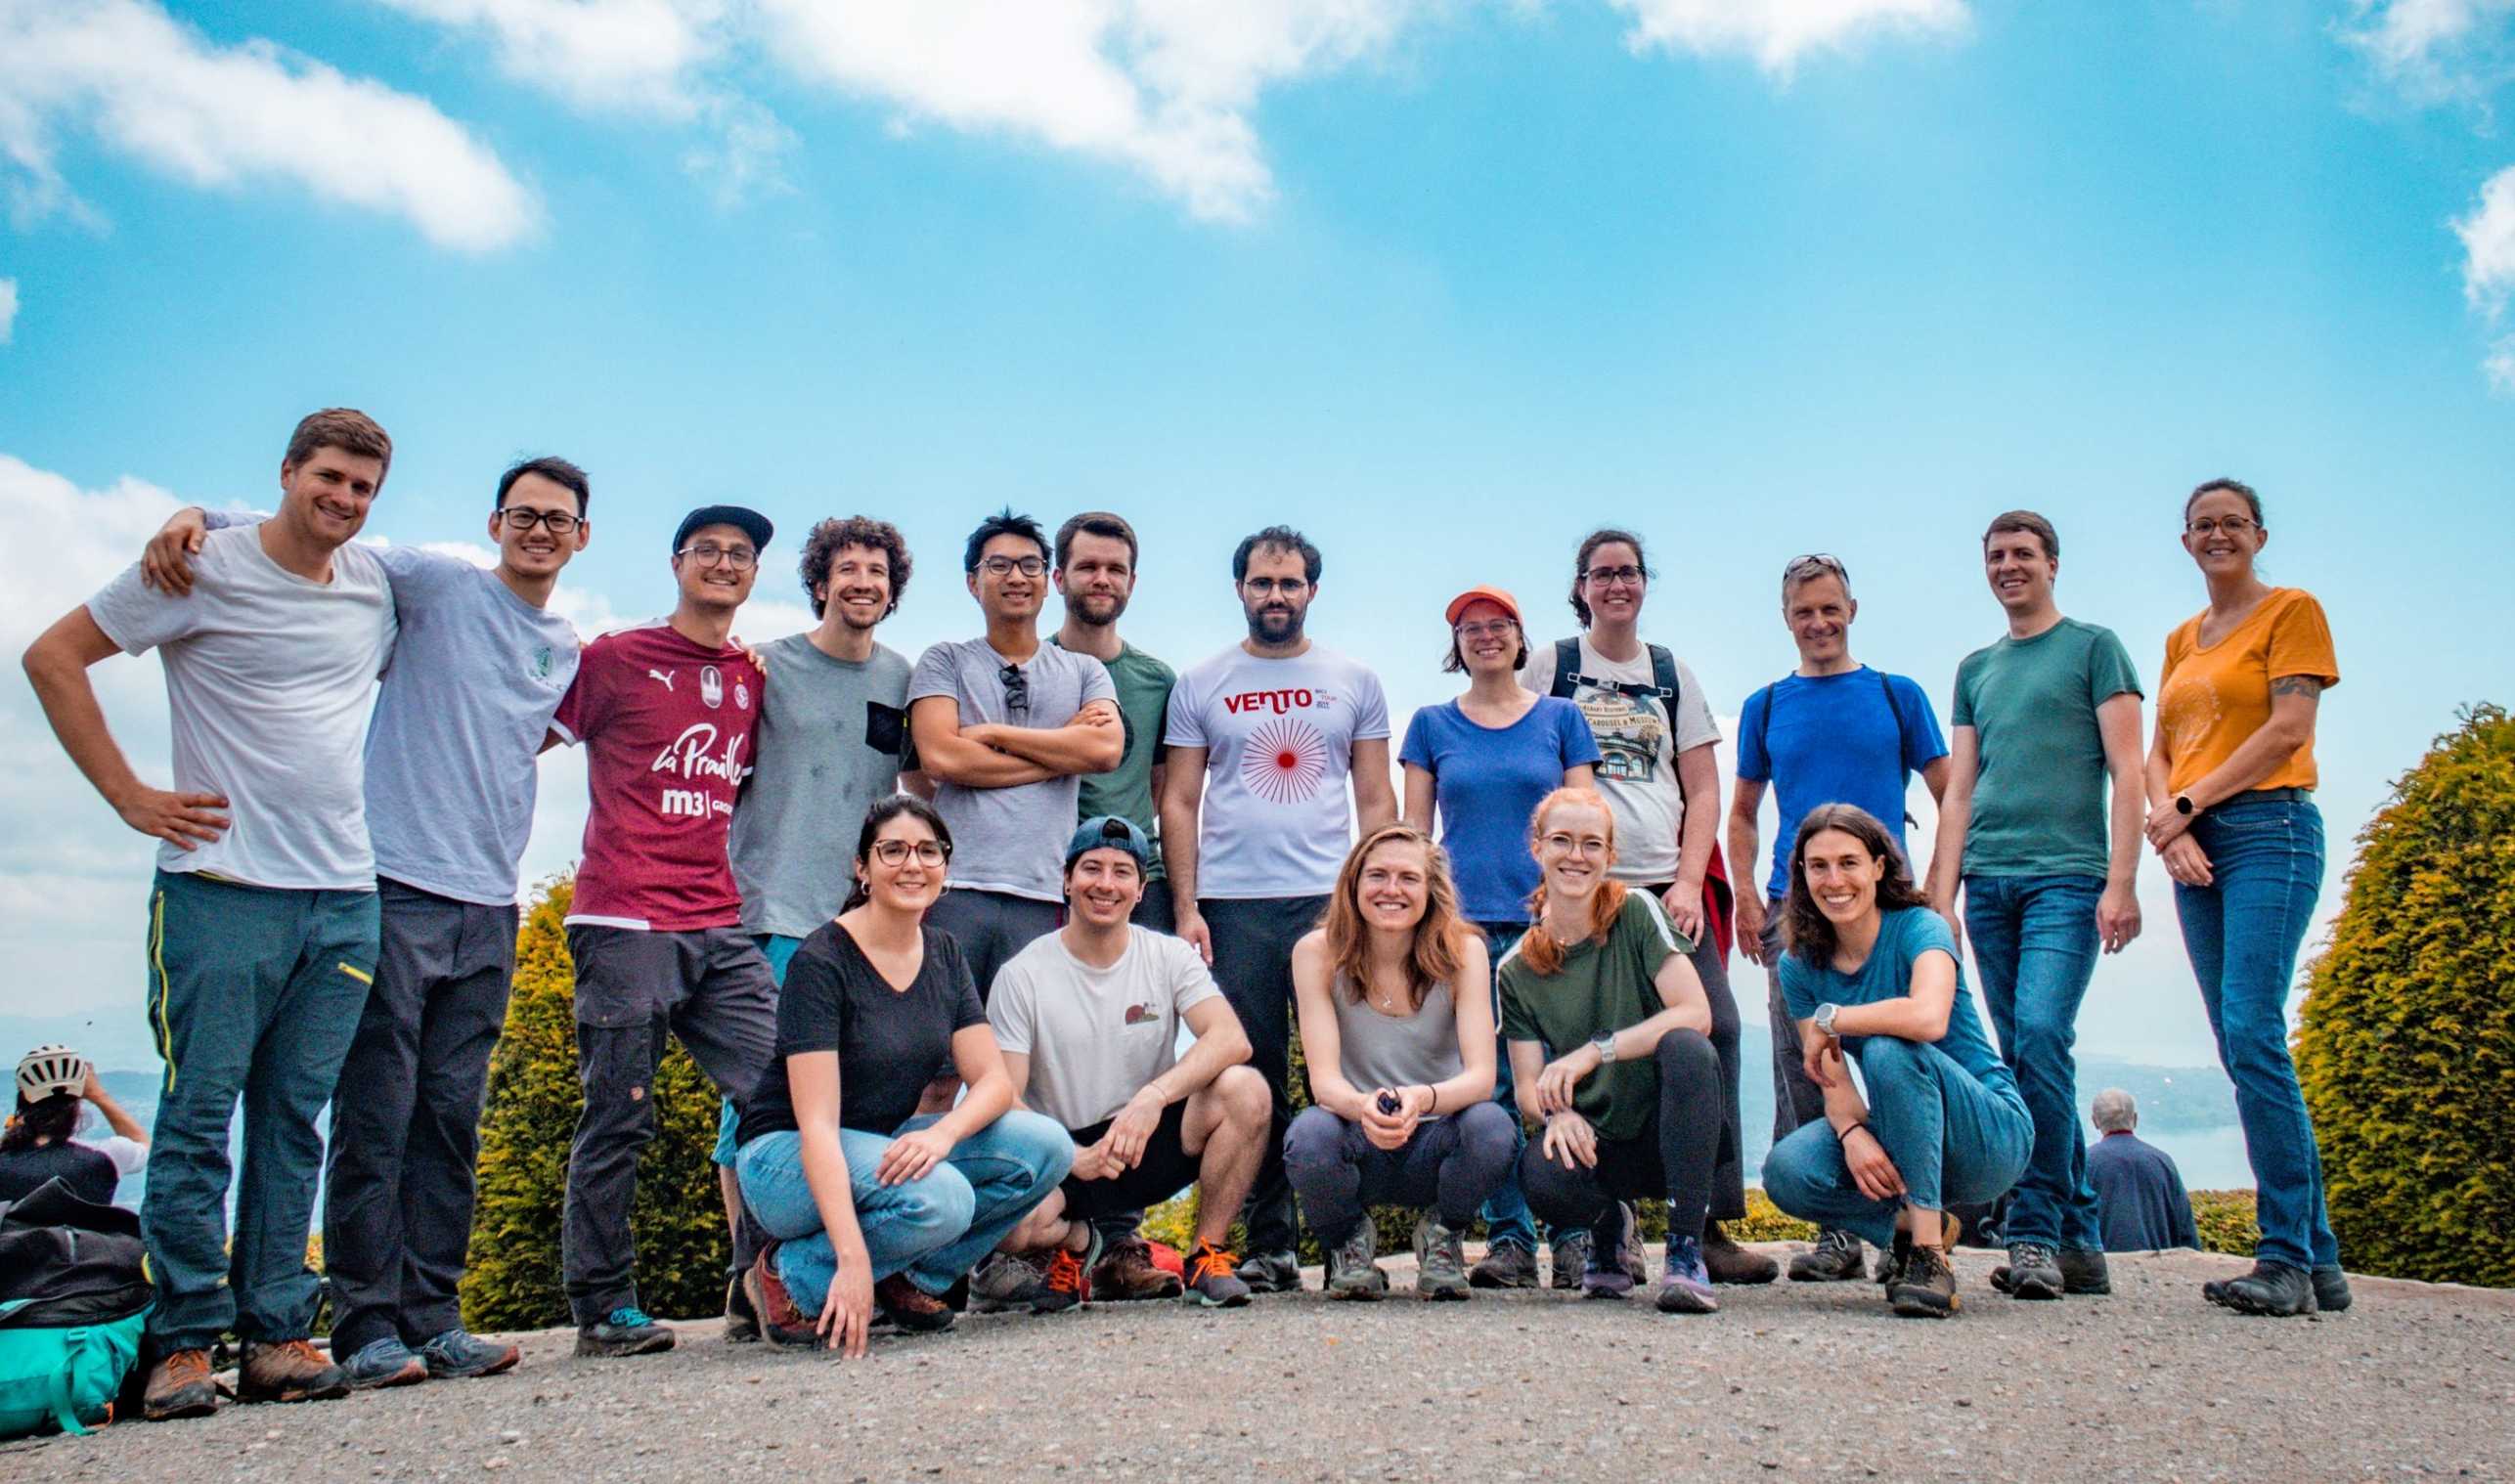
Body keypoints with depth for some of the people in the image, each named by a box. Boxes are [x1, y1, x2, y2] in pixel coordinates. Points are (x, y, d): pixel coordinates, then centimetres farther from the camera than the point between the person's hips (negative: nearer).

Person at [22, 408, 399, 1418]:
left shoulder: (377, 585, 13)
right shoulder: (204, 568, -1)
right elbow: (54, 658, 1)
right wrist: (129, 796, -4)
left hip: (344, 899, 4)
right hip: (222, 888, -4)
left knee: (295, 1119, 7)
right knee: (199, 1113, -2)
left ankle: (276, 1334, 13)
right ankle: (185, 1341, 7)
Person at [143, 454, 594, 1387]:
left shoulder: (567, 650, 17)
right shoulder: (435, 585, 1)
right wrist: (198, 518, -21)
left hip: (488, 908, 5)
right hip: (397, 889, -5)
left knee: (451, 1119, 6)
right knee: (376, 1115, -4)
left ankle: (433, 1320, 11)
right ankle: (367, 1327, 3)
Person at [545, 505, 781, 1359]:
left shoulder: (753, 679, 17)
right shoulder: (614, 661, 4)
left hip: (721, 930, 5)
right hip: (626, 925, -5)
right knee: (619, 1117, -1)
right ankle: (602, 1309, 9)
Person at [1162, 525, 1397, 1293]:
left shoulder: (1354, 682, 11)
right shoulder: (1200, 685, 10)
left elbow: (1376, 801, 10)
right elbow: (1179, 801, 7)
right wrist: (1185, 907, -3)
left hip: (1333, 902, 0)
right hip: (1232, 906, 0)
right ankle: (1268, 1243, 11)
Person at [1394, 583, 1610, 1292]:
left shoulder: (1560, 717, 11)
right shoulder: (1432, 725, 13)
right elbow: (1414, 828, 12)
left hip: (1547, 919, 0)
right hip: (1465, 922, 1)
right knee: (1488, 1085, -1)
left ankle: (1574, 1236, 4)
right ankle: (1509, 1239, 7)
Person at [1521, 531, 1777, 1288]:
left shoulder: (1672, 672, 16)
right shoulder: (1549, 666, 10)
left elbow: (1703, 790, 12)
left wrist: (1689, 882, -2)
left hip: (1670, 887, 2)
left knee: (1711, 1029, -11)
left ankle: (1710, 1223, -4)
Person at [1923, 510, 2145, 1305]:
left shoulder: (2093, 647, 7)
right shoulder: (1975, 668, 20)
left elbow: (2127, 772, -1)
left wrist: (2121, 881, -11)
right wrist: (1942, 895, 6)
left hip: (2067, 876, -5)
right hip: (1988, 882, 5)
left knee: (2040, 1035, -19)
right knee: (2022, 1057, 4)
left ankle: (2033, 1230, -12)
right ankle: (2078, 1243, 11)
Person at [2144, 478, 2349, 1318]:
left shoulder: (2292, 611, 3)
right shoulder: (2181, 641, 21)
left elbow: (2290, 730, -8)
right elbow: (2158, 754, 15)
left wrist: (2188, 802, -9)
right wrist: (2170, 827, -4)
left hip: (2268, 831, -7)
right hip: (2196, 848, 7)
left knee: (2251, 1033, -17)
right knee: (2243, 1049, 3)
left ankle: (2287, 1257, -12)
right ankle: (2316, 1259, 7)